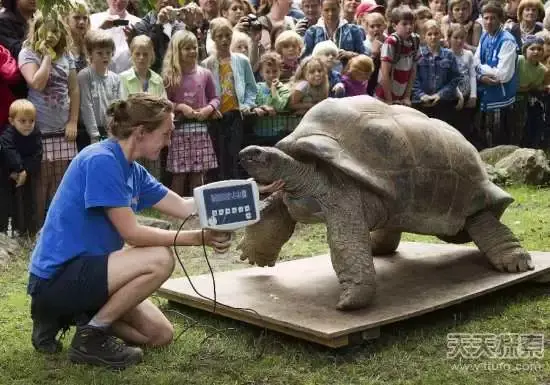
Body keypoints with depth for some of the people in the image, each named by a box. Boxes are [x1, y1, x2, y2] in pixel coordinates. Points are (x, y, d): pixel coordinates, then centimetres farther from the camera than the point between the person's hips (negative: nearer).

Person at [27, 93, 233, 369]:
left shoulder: (132, 170, 7)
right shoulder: (101, 160, -20)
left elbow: (184, 207, 8)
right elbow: (131, 233, -22)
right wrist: (199, 238, -24)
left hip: (82, 271, 10)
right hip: (56, 277, -10)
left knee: (161, 335, 9)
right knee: (160, 259, -24)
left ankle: (68, 313, 15)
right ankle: (90, 336, -8)